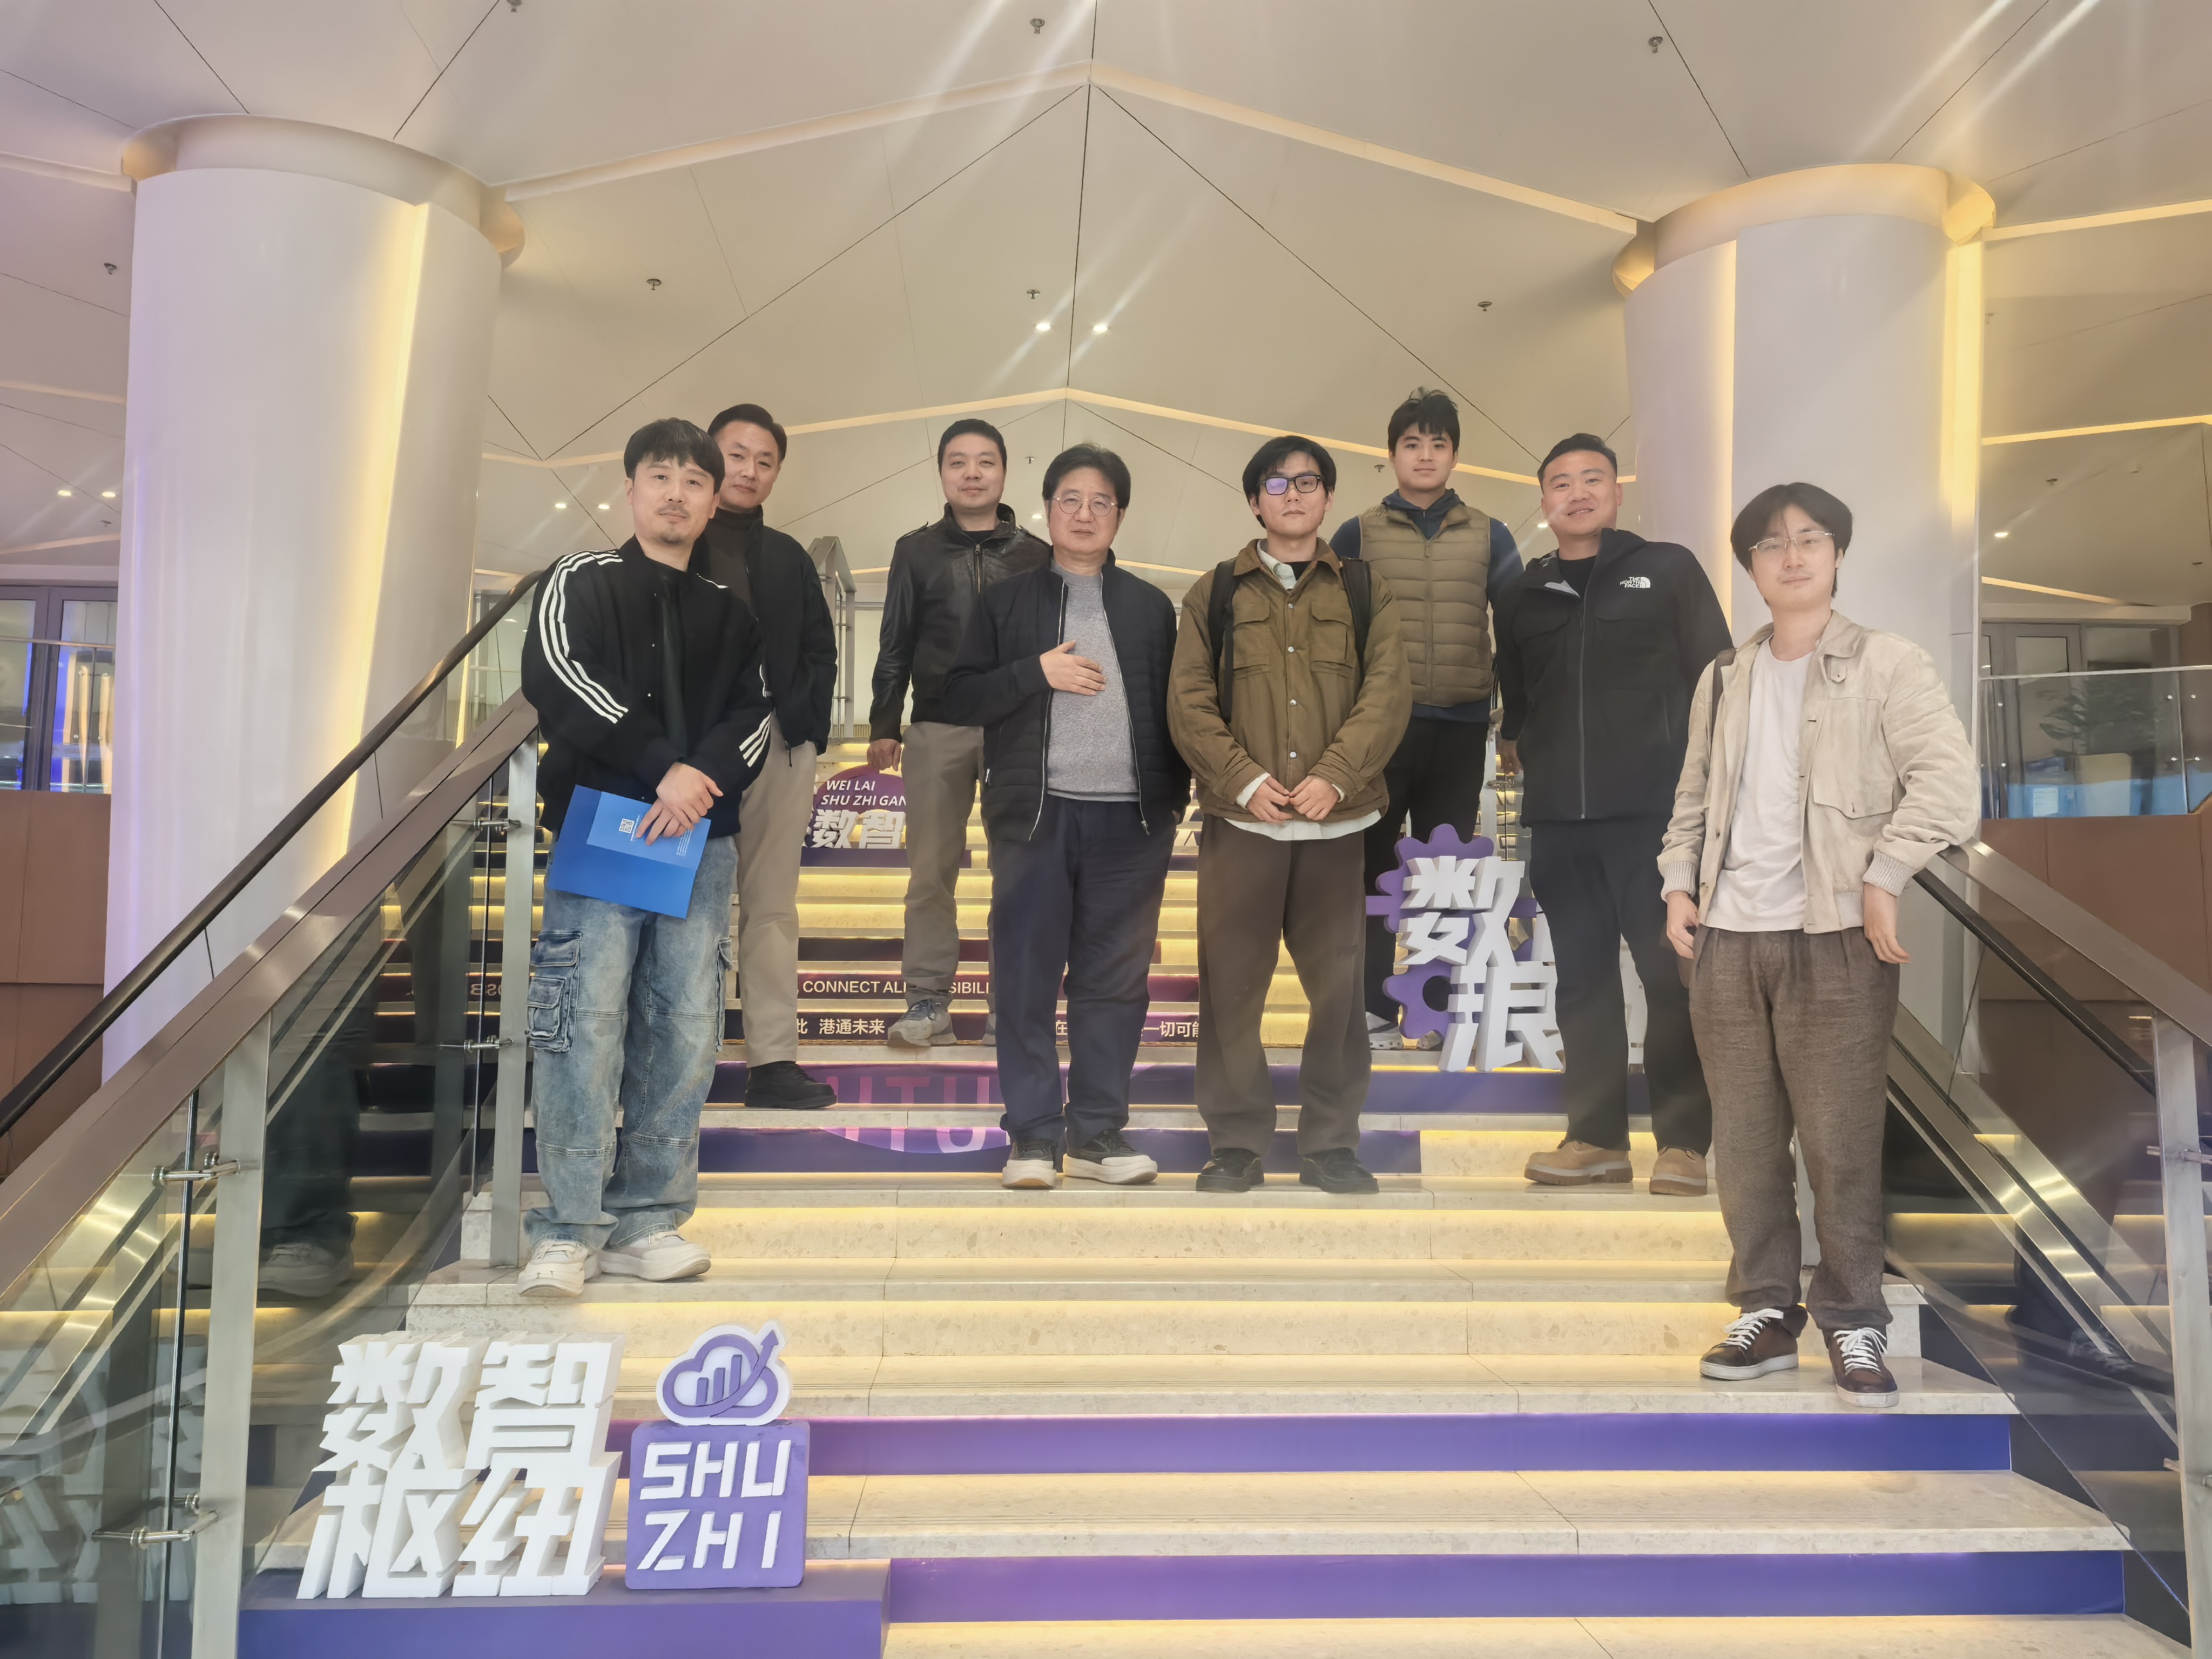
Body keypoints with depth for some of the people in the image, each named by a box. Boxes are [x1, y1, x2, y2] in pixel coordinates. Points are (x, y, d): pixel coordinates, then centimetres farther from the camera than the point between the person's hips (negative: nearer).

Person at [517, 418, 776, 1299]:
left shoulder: (728, 610, 18)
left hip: (701, 838, 3)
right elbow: (559, 677, -9)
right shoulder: (581, 581, 8)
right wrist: (664, 767, -15)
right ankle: (569, 1228, 2)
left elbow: (754, 713, 8)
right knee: (587, 1024, -7)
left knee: (685, 1030, 1)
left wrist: (705, 777, -13)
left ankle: (649, 1218, 11)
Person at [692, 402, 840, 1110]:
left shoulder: (789, 559, 17)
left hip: (778, 748, 3)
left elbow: (820, 652, 17)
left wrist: (807, 732, 5)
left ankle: (773, 1060, 6)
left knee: (772, 906, 3)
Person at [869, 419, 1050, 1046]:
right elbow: (896, 646, 8)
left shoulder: (1036, 556, 6)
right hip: (937, 731, 1)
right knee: (931, 872, 2)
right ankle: (928, 1002, 9)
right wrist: (883, 726, 3)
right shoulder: (917, 552, 8)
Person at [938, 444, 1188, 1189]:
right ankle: (1032, 1134, 11)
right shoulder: (1005, 600, 9)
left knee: (1116, 979, 5)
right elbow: (959, 699, 2)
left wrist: (1175, 794, 2)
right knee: (1027, 977, 1)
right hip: (1035, 814, -1)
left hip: (1130, 819, 1)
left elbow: (1174, 706, 12)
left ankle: (1097, 1129, 15)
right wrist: (1037, 672, -11)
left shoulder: (1150, 606, 13)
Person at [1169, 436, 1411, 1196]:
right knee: (1231, 982, 2)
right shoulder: (1215, 592, 9)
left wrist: (1333, 776, -13)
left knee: (1338, 982, 5)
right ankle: (1237, 1142, 15)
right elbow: (1189, 701, 2)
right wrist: (1246, 779, -11)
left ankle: (1331, 1145, 18)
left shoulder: (1365, 591, 11)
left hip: (1337, 819, 1)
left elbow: (1388, 695, 0)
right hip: (1240, 818, 0)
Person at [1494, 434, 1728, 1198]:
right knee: (1583, 976, 7)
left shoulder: (1668, 569, 6)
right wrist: (1511, 739, 5)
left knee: (1672, 971, -3)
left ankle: (1683, 1142, 6)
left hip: (1655, 807, -3)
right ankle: (1596, 1136, 15)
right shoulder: (1524, 596, 16)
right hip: (1557, 814, 4)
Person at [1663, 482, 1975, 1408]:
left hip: (1835, 942, -4)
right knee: (1743, 1140, 9)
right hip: (1726, 942, 5)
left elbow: (1949, 786, -10)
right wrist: (1679, 883, 7)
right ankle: (1768, 1313, 21)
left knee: (1840, 1142, -1)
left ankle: (1854, 1325, 16)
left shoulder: (1887, 666, 0)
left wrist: (1884, 877, -15)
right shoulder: (1724, 681, 15)